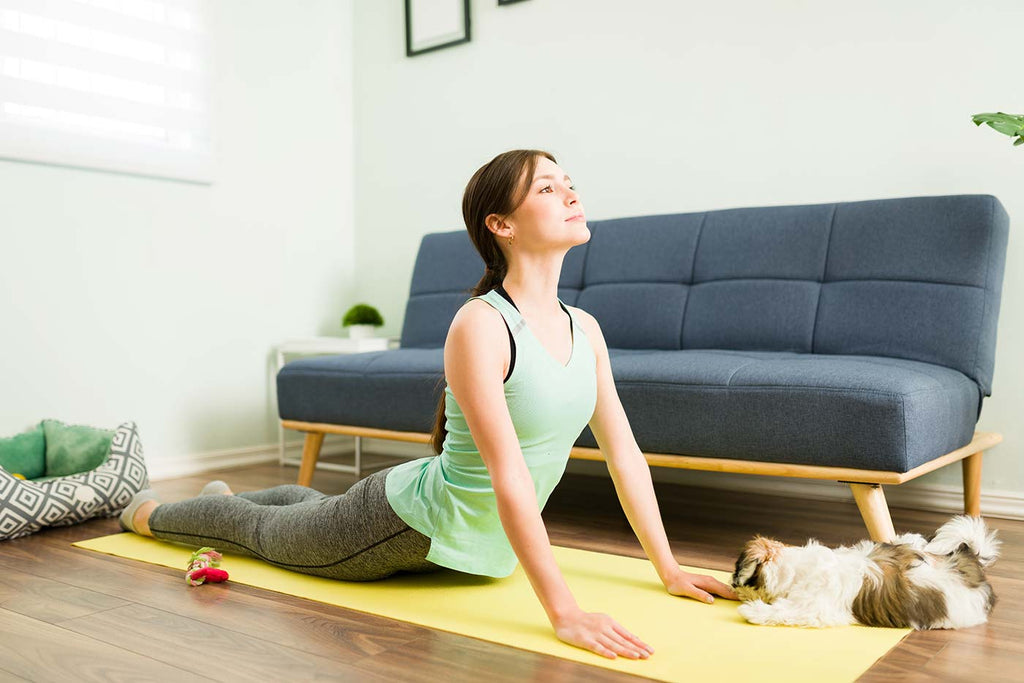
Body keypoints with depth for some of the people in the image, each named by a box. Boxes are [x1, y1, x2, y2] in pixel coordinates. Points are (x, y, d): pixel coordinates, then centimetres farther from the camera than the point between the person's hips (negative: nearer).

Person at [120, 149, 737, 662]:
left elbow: (623, 450, -4)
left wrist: (669, 569, -5)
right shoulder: (479, 326, -32)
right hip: (410, 521, -7)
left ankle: (229, 499, 65)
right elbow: (510, 477, -36)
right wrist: (562, 611, -38)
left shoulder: (585, 328, -8)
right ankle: (150, 513, 51)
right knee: (268, 533, 21)